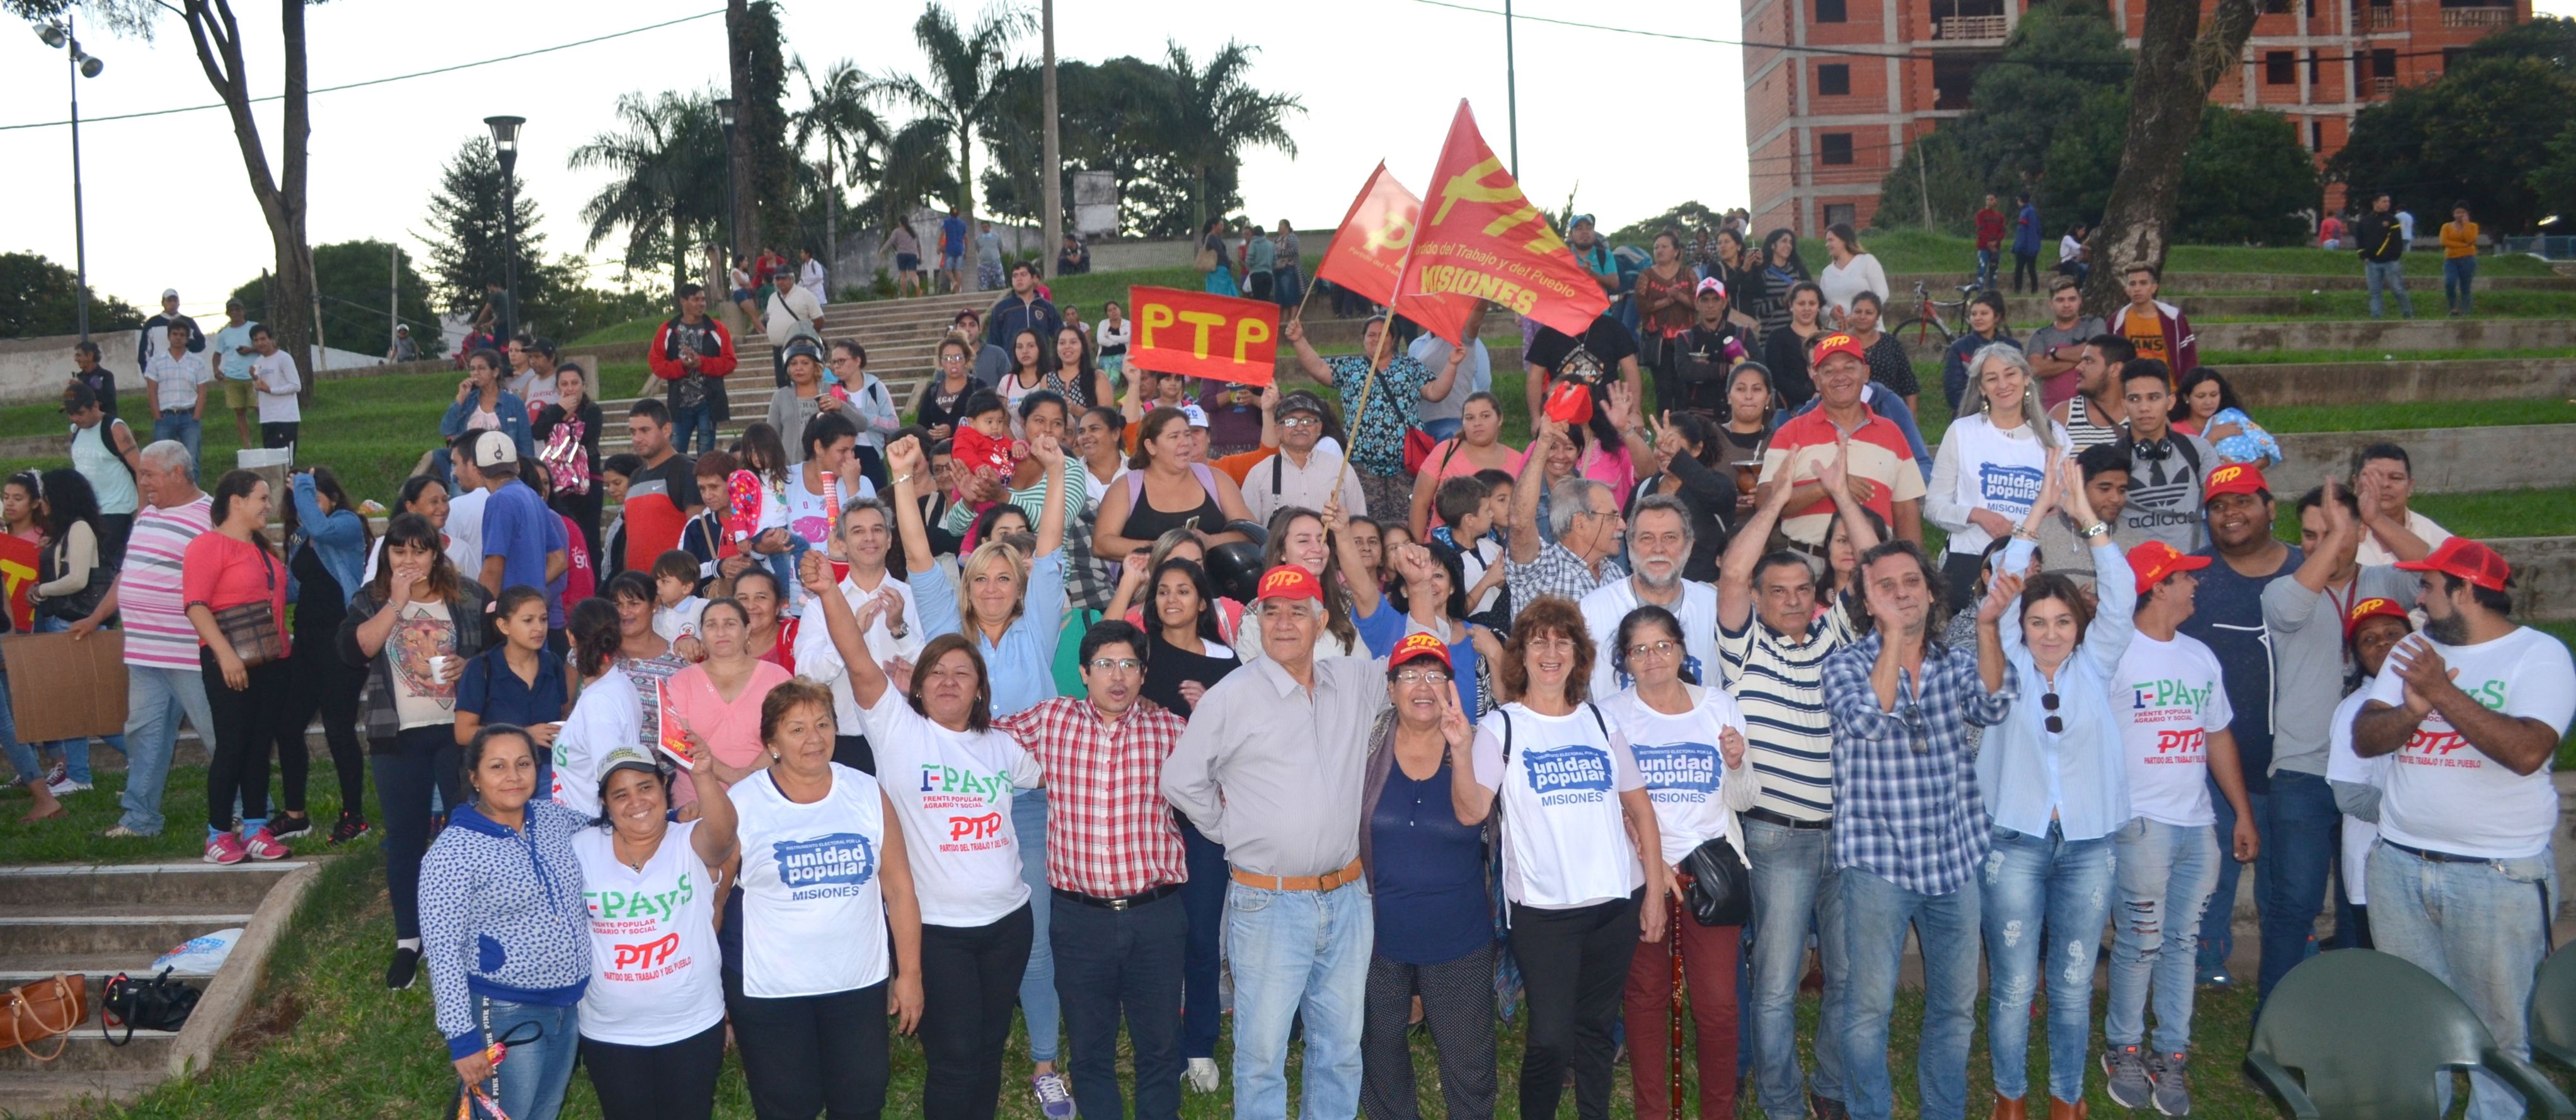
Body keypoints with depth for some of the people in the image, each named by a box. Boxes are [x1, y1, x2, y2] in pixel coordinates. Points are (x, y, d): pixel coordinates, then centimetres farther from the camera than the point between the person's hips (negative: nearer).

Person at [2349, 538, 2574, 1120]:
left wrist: (2442, 691, -21)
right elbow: (2364, 738, 3)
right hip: (2399, 862, 5)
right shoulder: (2414, 651, 12)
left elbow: (2528, 751, -22)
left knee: (2498, 1022, 3)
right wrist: (2412, 710, -16)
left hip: (2497, 874, -5)